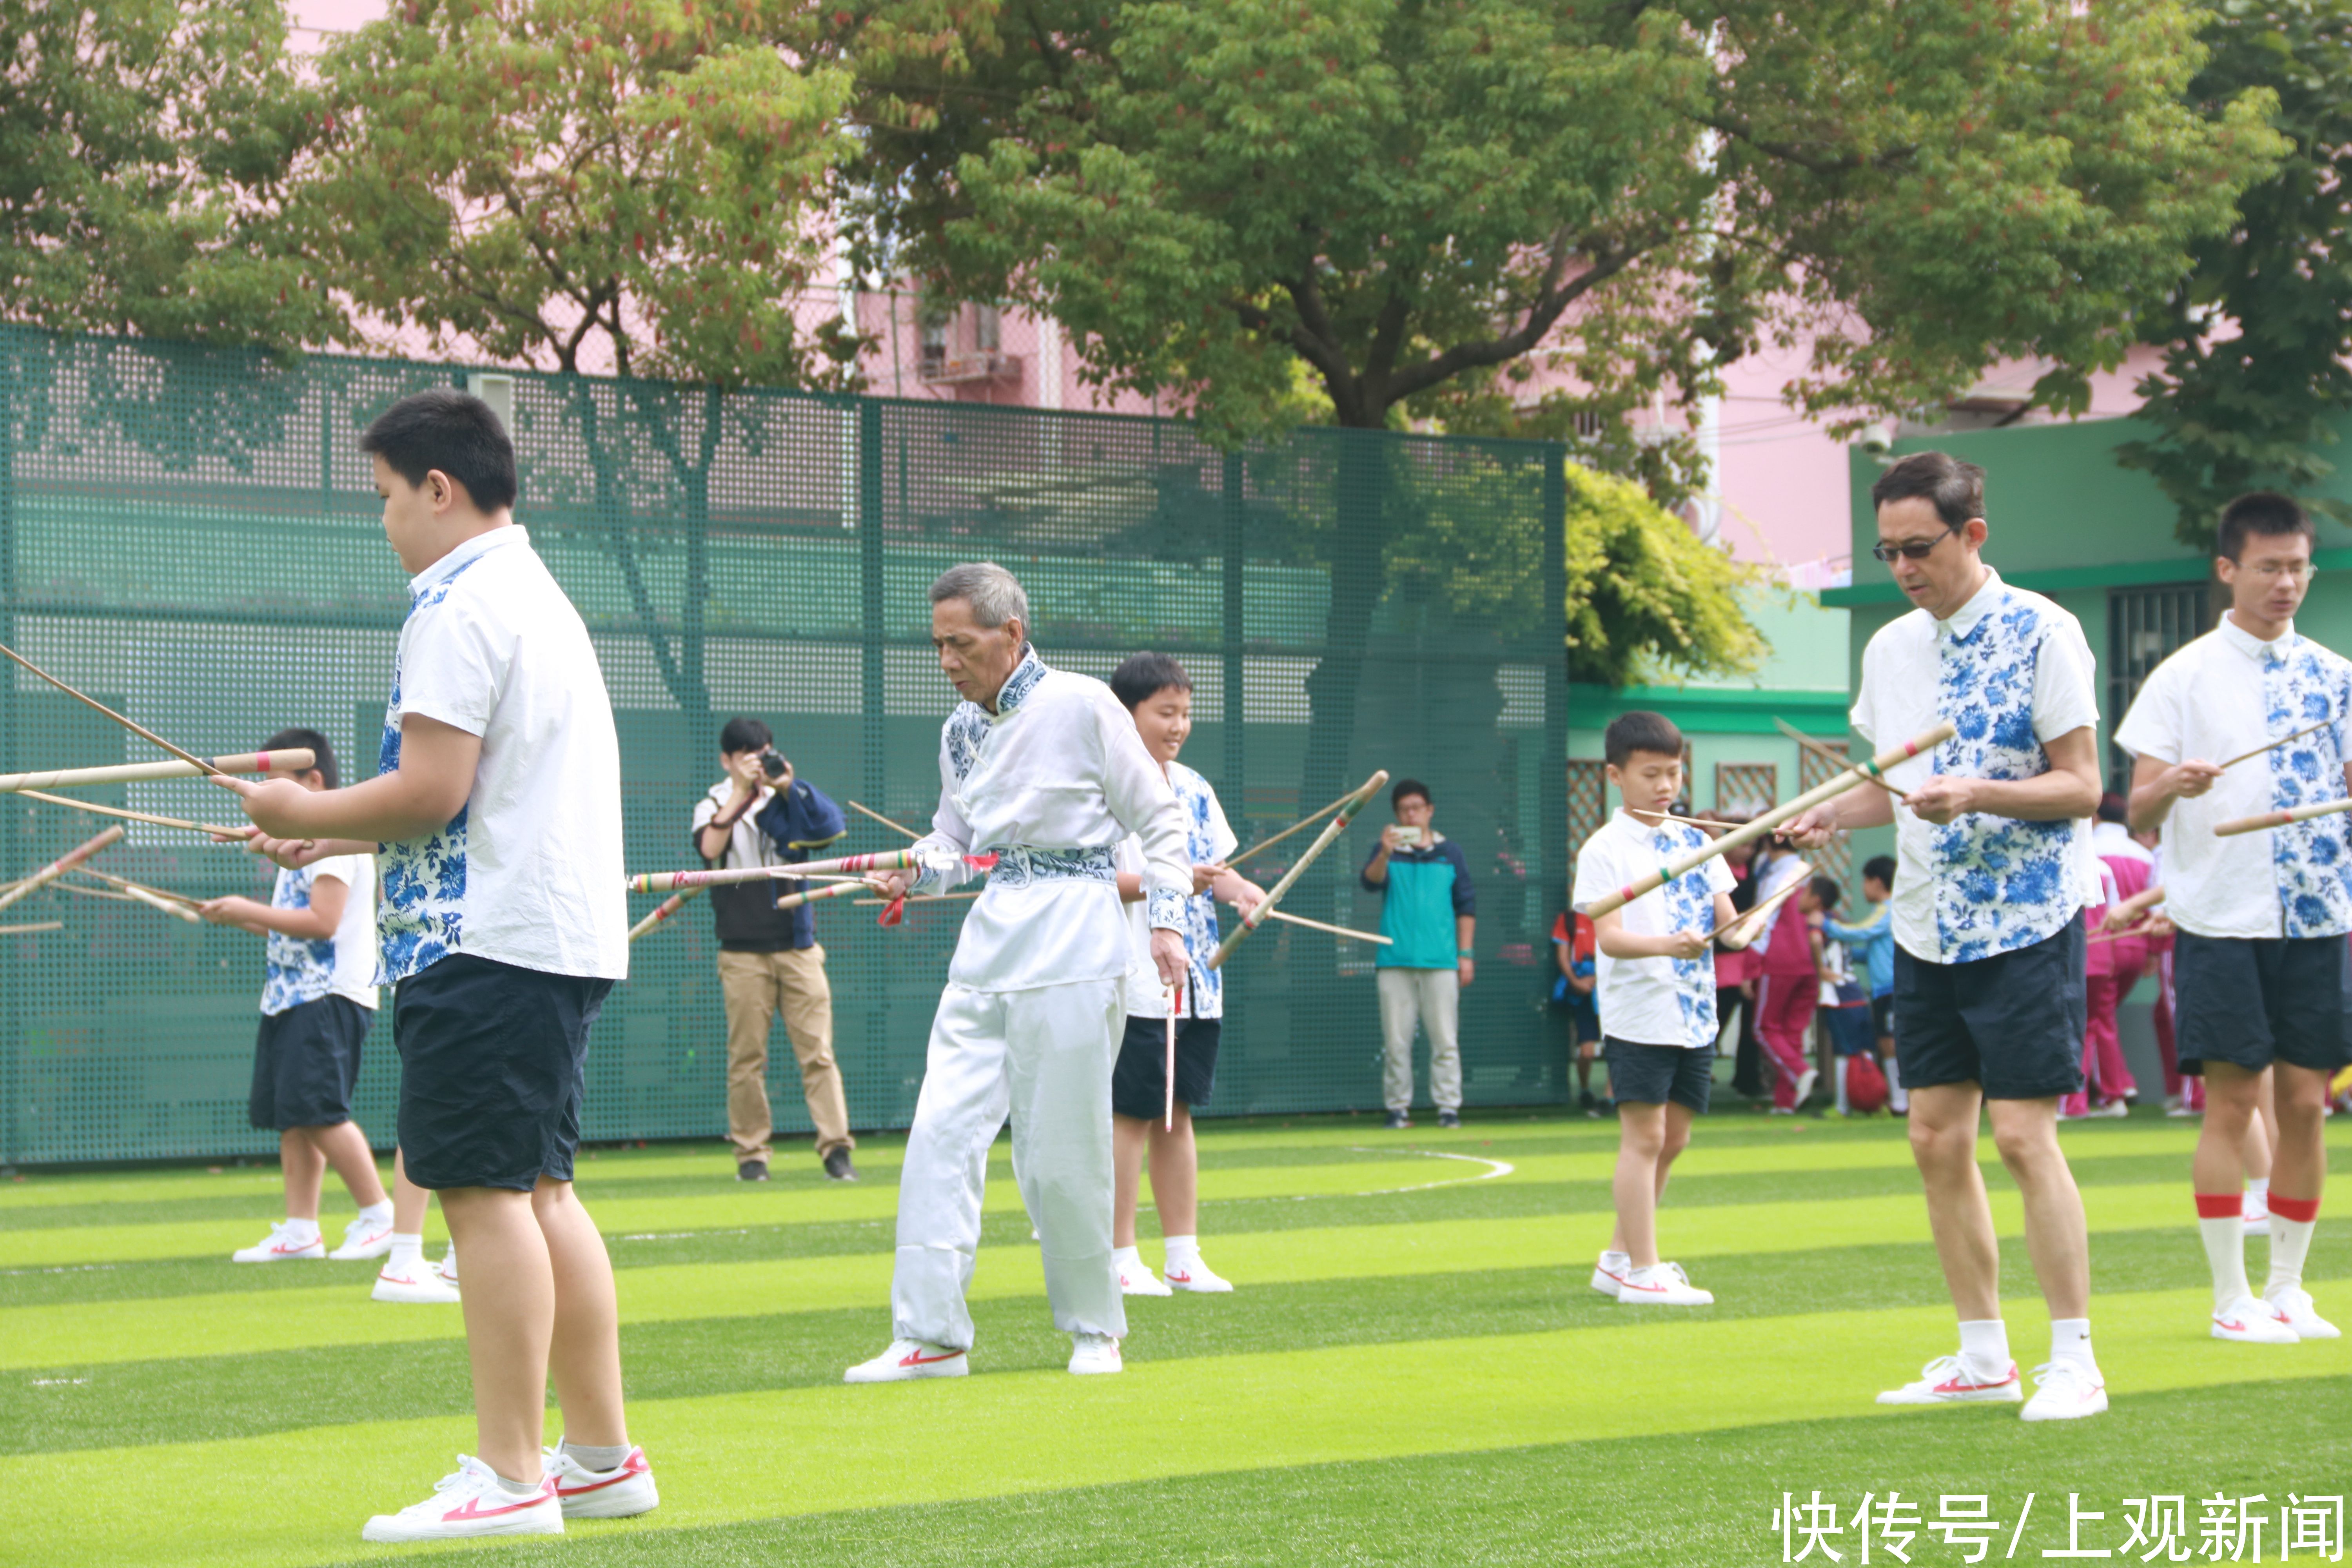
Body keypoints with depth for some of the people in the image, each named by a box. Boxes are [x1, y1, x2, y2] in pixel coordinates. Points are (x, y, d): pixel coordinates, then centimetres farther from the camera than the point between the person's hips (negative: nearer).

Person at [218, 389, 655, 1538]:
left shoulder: (457, 607, -11)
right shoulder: (539, 596, 20)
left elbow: (432, 791, -18)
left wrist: (306, 814, -3)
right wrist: (333, 839, 20)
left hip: (487, 944, -10)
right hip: (567, 932, 10)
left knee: (486, 1190, -8)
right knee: (537, 1189, 13)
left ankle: (510, 1477, -8)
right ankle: (601, 1458, 17)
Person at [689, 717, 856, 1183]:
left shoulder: (789, 801, 13)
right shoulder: (714, 806, 8)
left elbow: (833, 829, -4)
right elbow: (710, 848, -14)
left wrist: (790, 786, -14)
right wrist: (741, 790, -16)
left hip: (798, 947, 1)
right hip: (743, 953, -1)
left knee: (817, 1051, -6)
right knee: (746, 1057, -2)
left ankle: (836, 1148, -8)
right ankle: (750, 1153, 6)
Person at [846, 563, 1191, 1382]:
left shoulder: (1082, 705, -6)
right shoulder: (960, 731, 12)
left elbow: (1159, 820, -2)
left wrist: (1165, 921, -10)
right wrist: (915, 870, 0)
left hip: (1072, 949, -6)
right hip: (987, 946, 6)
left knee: (1060, 1154, -4)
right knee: (942, 1135, -4)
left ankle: (1094, 1328, 13)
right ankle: (931, 1336, -3)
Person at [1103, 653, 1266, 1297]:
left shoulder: (1193, 788, 15)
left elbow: (1216, 861, 20)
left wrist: (1238, 887, -2)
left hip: (1196, 981, 7)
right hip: (1136, 982, -7)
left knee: (1178, 1112, 10)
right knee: (1130, 1114, -4)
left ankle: (1184, 1255, 13)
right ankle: (1121, 1258, 1)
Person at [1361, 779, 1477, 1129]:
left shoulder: (1450, 853, 12)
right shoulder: (1386, 851, 10)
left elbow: (1466, 906, 13)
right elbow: (1371, 881, -10)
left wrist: (1465, 954, 6)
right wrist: (1385, 855, -30)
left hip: (1440, 961, 0)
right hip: (1395, 961, 0)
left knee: (1445, 1039, -3)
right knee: (1396, 1041, 0)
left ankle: (1449, 1107, -1)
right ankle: (1398, 1109, 5)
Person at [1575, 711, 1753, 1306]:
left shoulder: (1695, 842, 11)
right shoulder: (1604, 849, -7)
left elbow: (1725, 915, 8)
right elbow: (1608, 937, -16)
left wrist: (1737, 931, -16)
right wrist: (1666, 945, -33)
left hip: (1695, 1013, 7)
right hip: (1639, 1011, -7)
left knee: (1672, 1139, 11)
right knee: (1644, 1136, -7)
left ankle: (1619, 1258, 22)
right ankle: (1642, 1272, -4)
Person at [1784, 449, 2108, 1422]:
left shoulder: (2040, 634, -11)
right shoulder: (1890, 650, 10)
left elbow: (2081, 787, -13)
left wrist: (1978, 795, -27)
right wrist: (1830, 817, 2)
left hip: (2026, 923, -7)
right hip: (1926, 929, 7)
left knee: (2023, 1136, -10)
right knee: (1936, 1140, 6)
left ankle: (2073, 1361, -2)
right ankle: (1983, 1357, 15)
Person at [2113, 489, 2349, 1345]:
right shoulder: (2183, 677, 1)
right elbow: (2139, 814, -1)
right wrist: (2172, 786, -23)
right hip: (2221, 918, -3)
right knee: (2232, 1098, -4)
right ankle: (2230, 1298, 3)